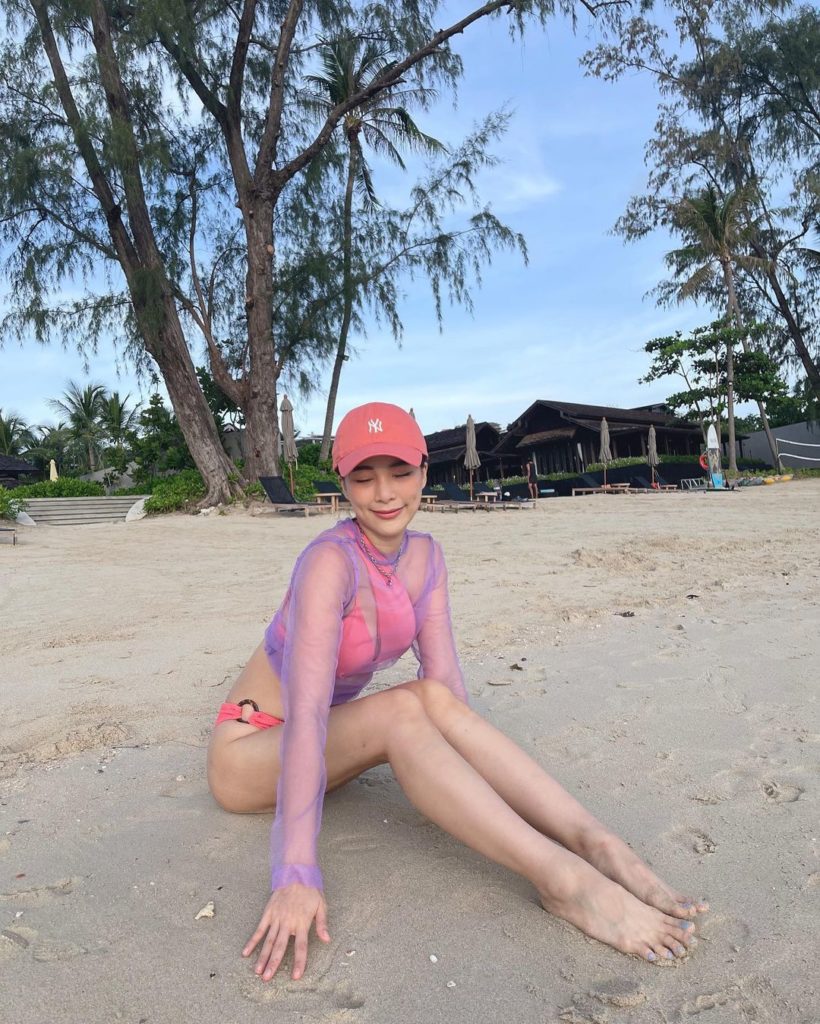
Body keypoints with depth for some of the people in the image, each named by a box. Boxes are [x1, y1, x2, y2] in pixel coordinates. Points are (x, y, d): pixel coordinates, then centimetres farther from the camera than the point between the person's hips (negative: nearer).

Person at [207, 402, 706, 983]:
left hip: (332, 746, 5)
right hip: (249, 752, -5)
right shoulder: (332, 561, -29)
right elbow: (306, 712, -37)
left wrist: (490, 781, -18)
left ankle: (595, 845, -30)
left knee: (433, 700, -25)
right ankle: (562, 880, -38)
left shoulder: (425, 556, -7)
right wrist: (297, 876, -41)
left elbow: (449, 685, -10)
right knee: (401, 711, -33)